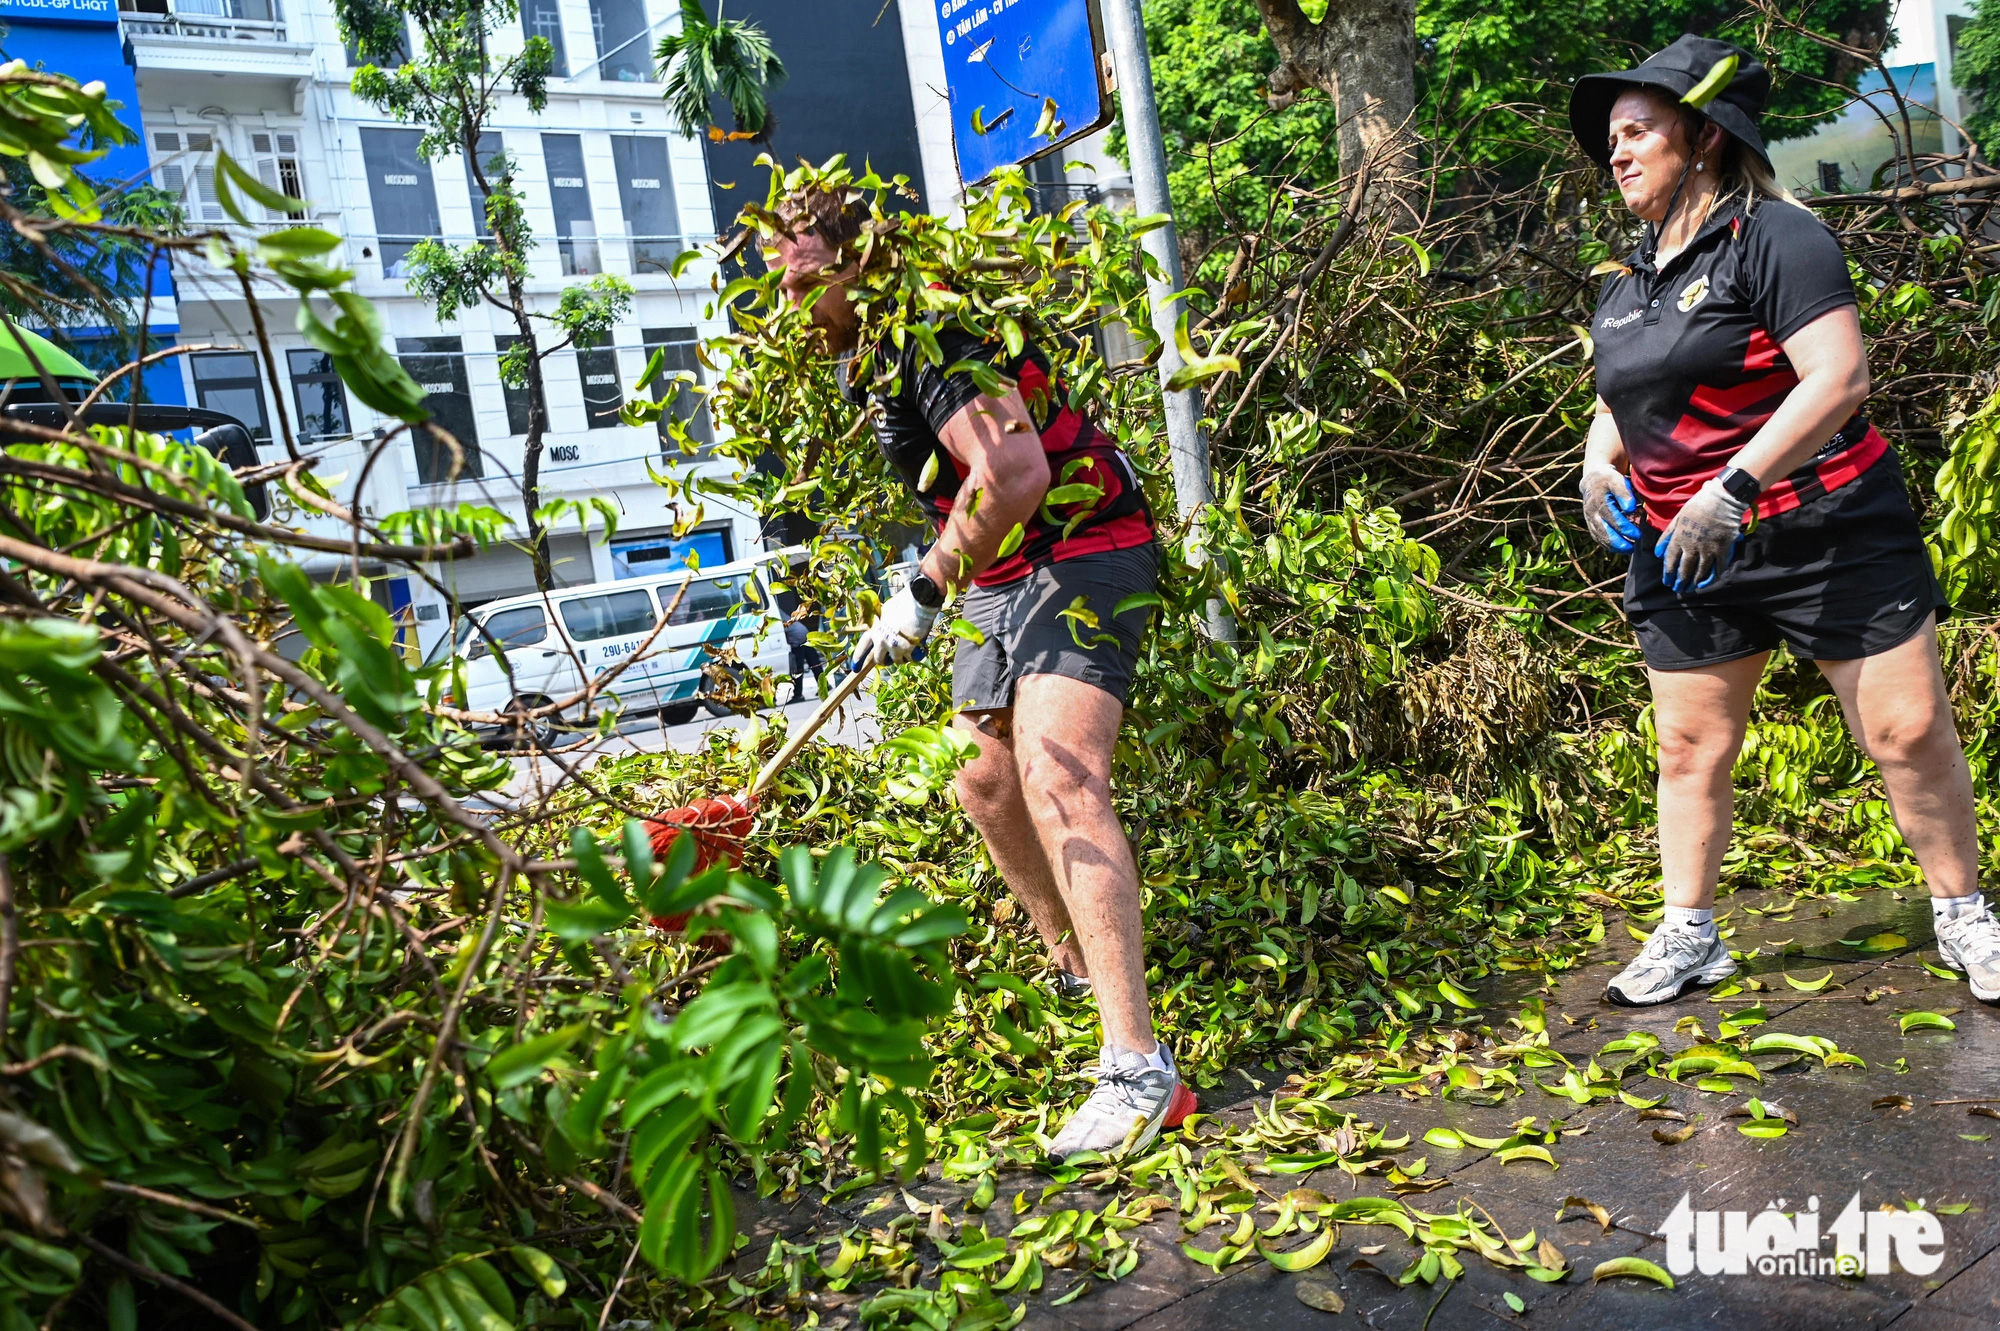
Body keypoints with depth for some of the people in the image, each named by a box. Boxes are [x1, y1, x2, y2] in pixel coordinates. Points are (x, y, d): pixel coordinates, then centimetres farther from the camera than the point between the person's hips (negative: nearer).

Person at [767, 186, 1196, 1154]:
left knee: (1054, 778, -25)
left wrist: (924, 591, -24)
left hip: (1083, 553, -10)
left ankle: (1140, 1070, -27)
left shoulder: (930, 337, -18)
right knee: (984, 780, 12)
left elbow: (1016, 472, -29)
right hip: (1004, 578, 10)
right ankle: (1074, 970, 32)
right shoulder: (868, 362, 13)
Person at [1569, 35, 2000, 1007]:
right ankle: (1688, 937, 19)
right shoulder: (1624, 285, 12)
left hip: (1825, 533, -6)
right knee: (1689, 750, 7)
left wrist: (1730, 491, -25)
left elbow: (1838, 379, -20)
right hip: (1682, 557, 6)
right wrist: (1600, 462, 4)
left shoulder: (1772, 238, -10)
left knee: (1908, 732, 0)